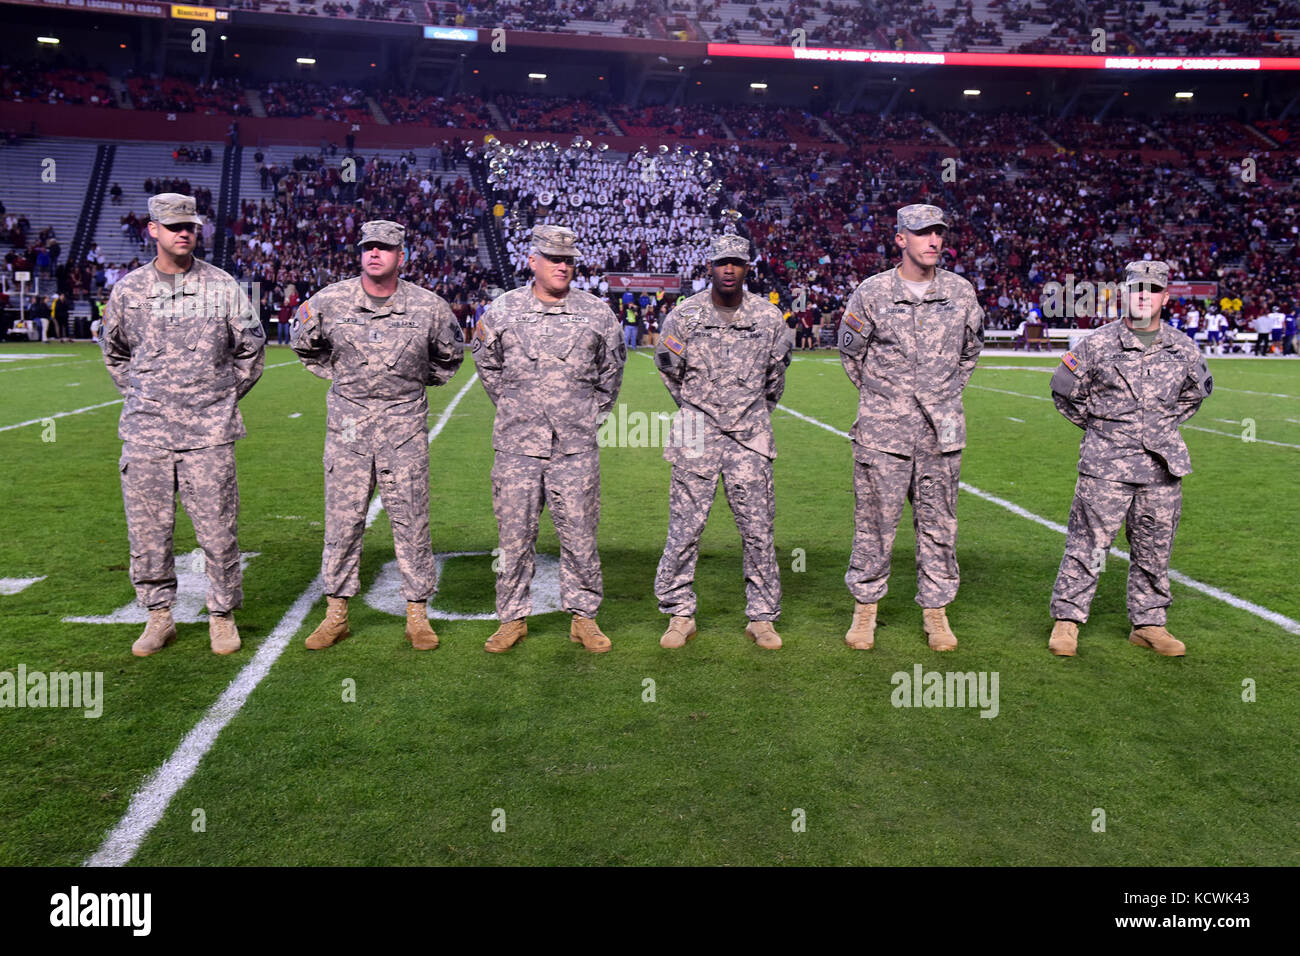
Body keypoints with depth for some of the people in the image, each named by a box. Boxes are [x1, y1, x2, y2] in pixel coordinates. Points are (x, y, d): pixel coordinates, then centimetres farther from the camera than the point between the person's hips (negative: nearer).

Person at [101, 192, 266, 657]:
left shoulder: (223, 286, 3)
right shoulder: (128, 289, 7)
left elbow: (251, 348, 12)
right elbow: (114, 352, 22)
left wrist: (225, 397, 9)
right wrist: (138, 394, 13)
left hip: (208, 431, -2)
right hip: (146, 431, 2)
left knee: (218, 530, 0)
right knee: (147, 530, 6)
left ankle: (222, 616, 15)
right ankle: (159, 616, 20)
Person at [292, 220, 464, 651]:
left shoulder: (429, 306, -2)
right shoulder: (329, 301, -1)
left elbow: (450, 355, 17)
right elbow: (304, 345, 18)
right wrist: (338, 376, 12)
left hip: (404, 424, -1)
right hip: (347, 424, 1)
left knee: (411, 521, 2)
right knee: (342, 519, 5)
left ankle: (417, 614, 13)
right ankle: (336, 614, 17)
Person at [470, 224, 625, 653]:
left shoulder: (598, 313, 5)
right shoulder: (502, 310, 4)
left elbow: (612, 368, 19)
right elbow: (486, 363, 19)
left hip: (576, 446, 0)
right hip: (517, 444, 0)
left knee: (579, 534, 4)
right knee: (514, 534, 4)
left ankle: (583, 617, 17)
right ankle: (513, 618, 18)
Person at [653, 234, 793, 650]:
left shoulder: (769, 316, 4)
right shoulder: (683, 315, 1)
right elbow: (669, 369, 15)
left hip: (750, 436, 1)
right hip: (697, 436, -1)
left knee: (758, 529, 2)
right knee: (685, 527, 0)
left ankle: (762, 618, 13)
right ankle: (680, 614, 12)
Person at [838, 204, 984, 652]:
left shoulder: (961, 291, 7)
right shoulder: (871, 292, -1)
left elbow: (970, 350, 22)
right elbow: (851, 352, 12)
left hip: (942, 429, 2)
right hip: (883, 430, -2)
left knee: (939, 522, 7)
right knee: (875, 520, 2)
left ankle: (935, 612, 19)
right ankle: (865, 608, 17)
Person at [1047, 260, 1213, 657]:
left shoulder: (1183, 349, 8)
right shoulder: (1097, 344, -2)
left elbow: (1196, 391, 26)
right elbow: (1064, 391, 8)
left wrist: (1165, 426, 17)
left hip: (1162, 466, 4)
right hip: (1106, 465, -3)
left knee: (1154, 550, 10)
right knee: (1087, 545, -3)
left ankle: (1148, 624, 23)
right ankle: (1067, 619, 7)